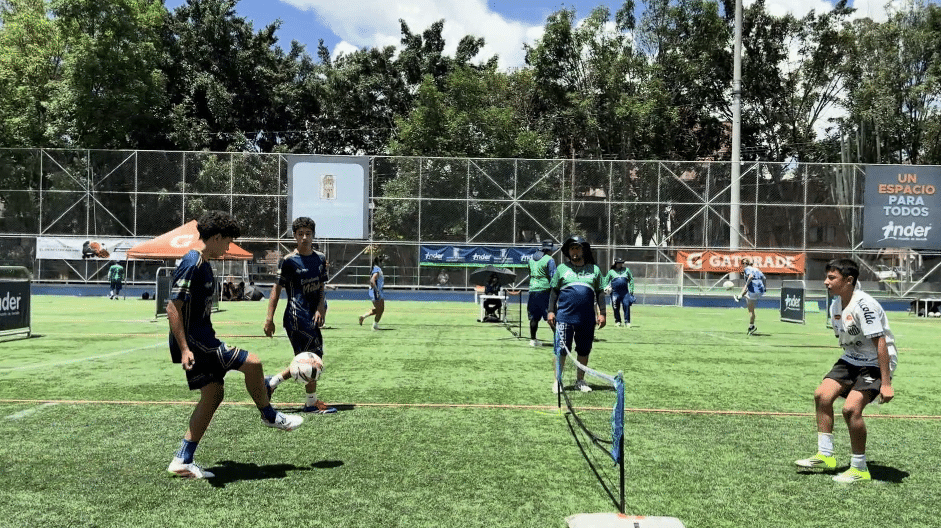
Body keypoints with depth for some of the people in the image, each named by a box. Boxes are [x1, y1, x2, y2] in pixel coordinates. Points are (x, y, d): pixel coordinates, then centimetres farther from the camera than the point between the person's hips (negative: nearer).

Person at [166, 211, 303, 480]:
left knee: (213, 392, 10)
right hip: (193, 342, -11)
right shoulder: (191, 265, -17)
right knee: (252, 363, -9)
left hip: (200, 340, 11)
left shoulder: (202, 264, 14)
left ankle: (183, 461, 13)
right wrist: (184, 349, -26)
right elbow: (173, 308, -22)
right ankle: (270, 416, 15)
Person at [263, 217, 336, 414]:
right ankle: (312, 402, 5)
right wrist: (269, 319, -8)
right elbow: (277, 289, -5)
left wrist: (320, 309, -3)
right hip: (297, 316, -7)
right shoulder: (289, 261, -7)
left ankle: (272, 382, 20)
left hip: (312, 316, 7)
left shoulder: (320, 258, 11)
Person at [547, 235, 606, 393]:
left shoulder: (594, 270, 13)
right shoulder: (562, 268, 10)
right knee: (561, 350, -5)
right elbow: (554, 291, 10)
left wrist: (601, 313, 5)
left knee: (584, 350, 7)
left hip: (587, 319, 2)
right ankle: (557, 381, 4)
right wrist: (551, 311, 2)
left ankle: (580, 380, 20)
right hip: (564, 316, -2)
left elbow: (600, 293, 13)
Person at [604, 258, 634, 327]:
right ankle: (617, 321, 15)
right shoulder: (611, 271, 12)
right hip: (615, 292, 0)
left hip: (625, 292, 1)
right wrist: (605, 288, 0)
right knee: (615, 307, 0)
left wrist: (631, 289, 11)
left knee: (626, 306, -11)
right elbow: (606, 280, 16)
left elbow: (631, 279, 19)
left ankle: (627, 322, -6)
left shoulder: (626, 270, 17)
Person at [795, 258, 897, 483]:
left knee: (851, 408, -21)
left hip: (876, 363, -9)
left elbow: (880, 343, -25)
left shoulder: (864, 305, -24)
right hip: (851, 359, 9)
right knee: (822, 395, -1)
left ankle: (859, 469, -3)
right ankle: (825, 455, 11)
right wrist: (845, 367, 21)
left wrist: (886, 383, -27)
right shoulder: (835, 306, 3)